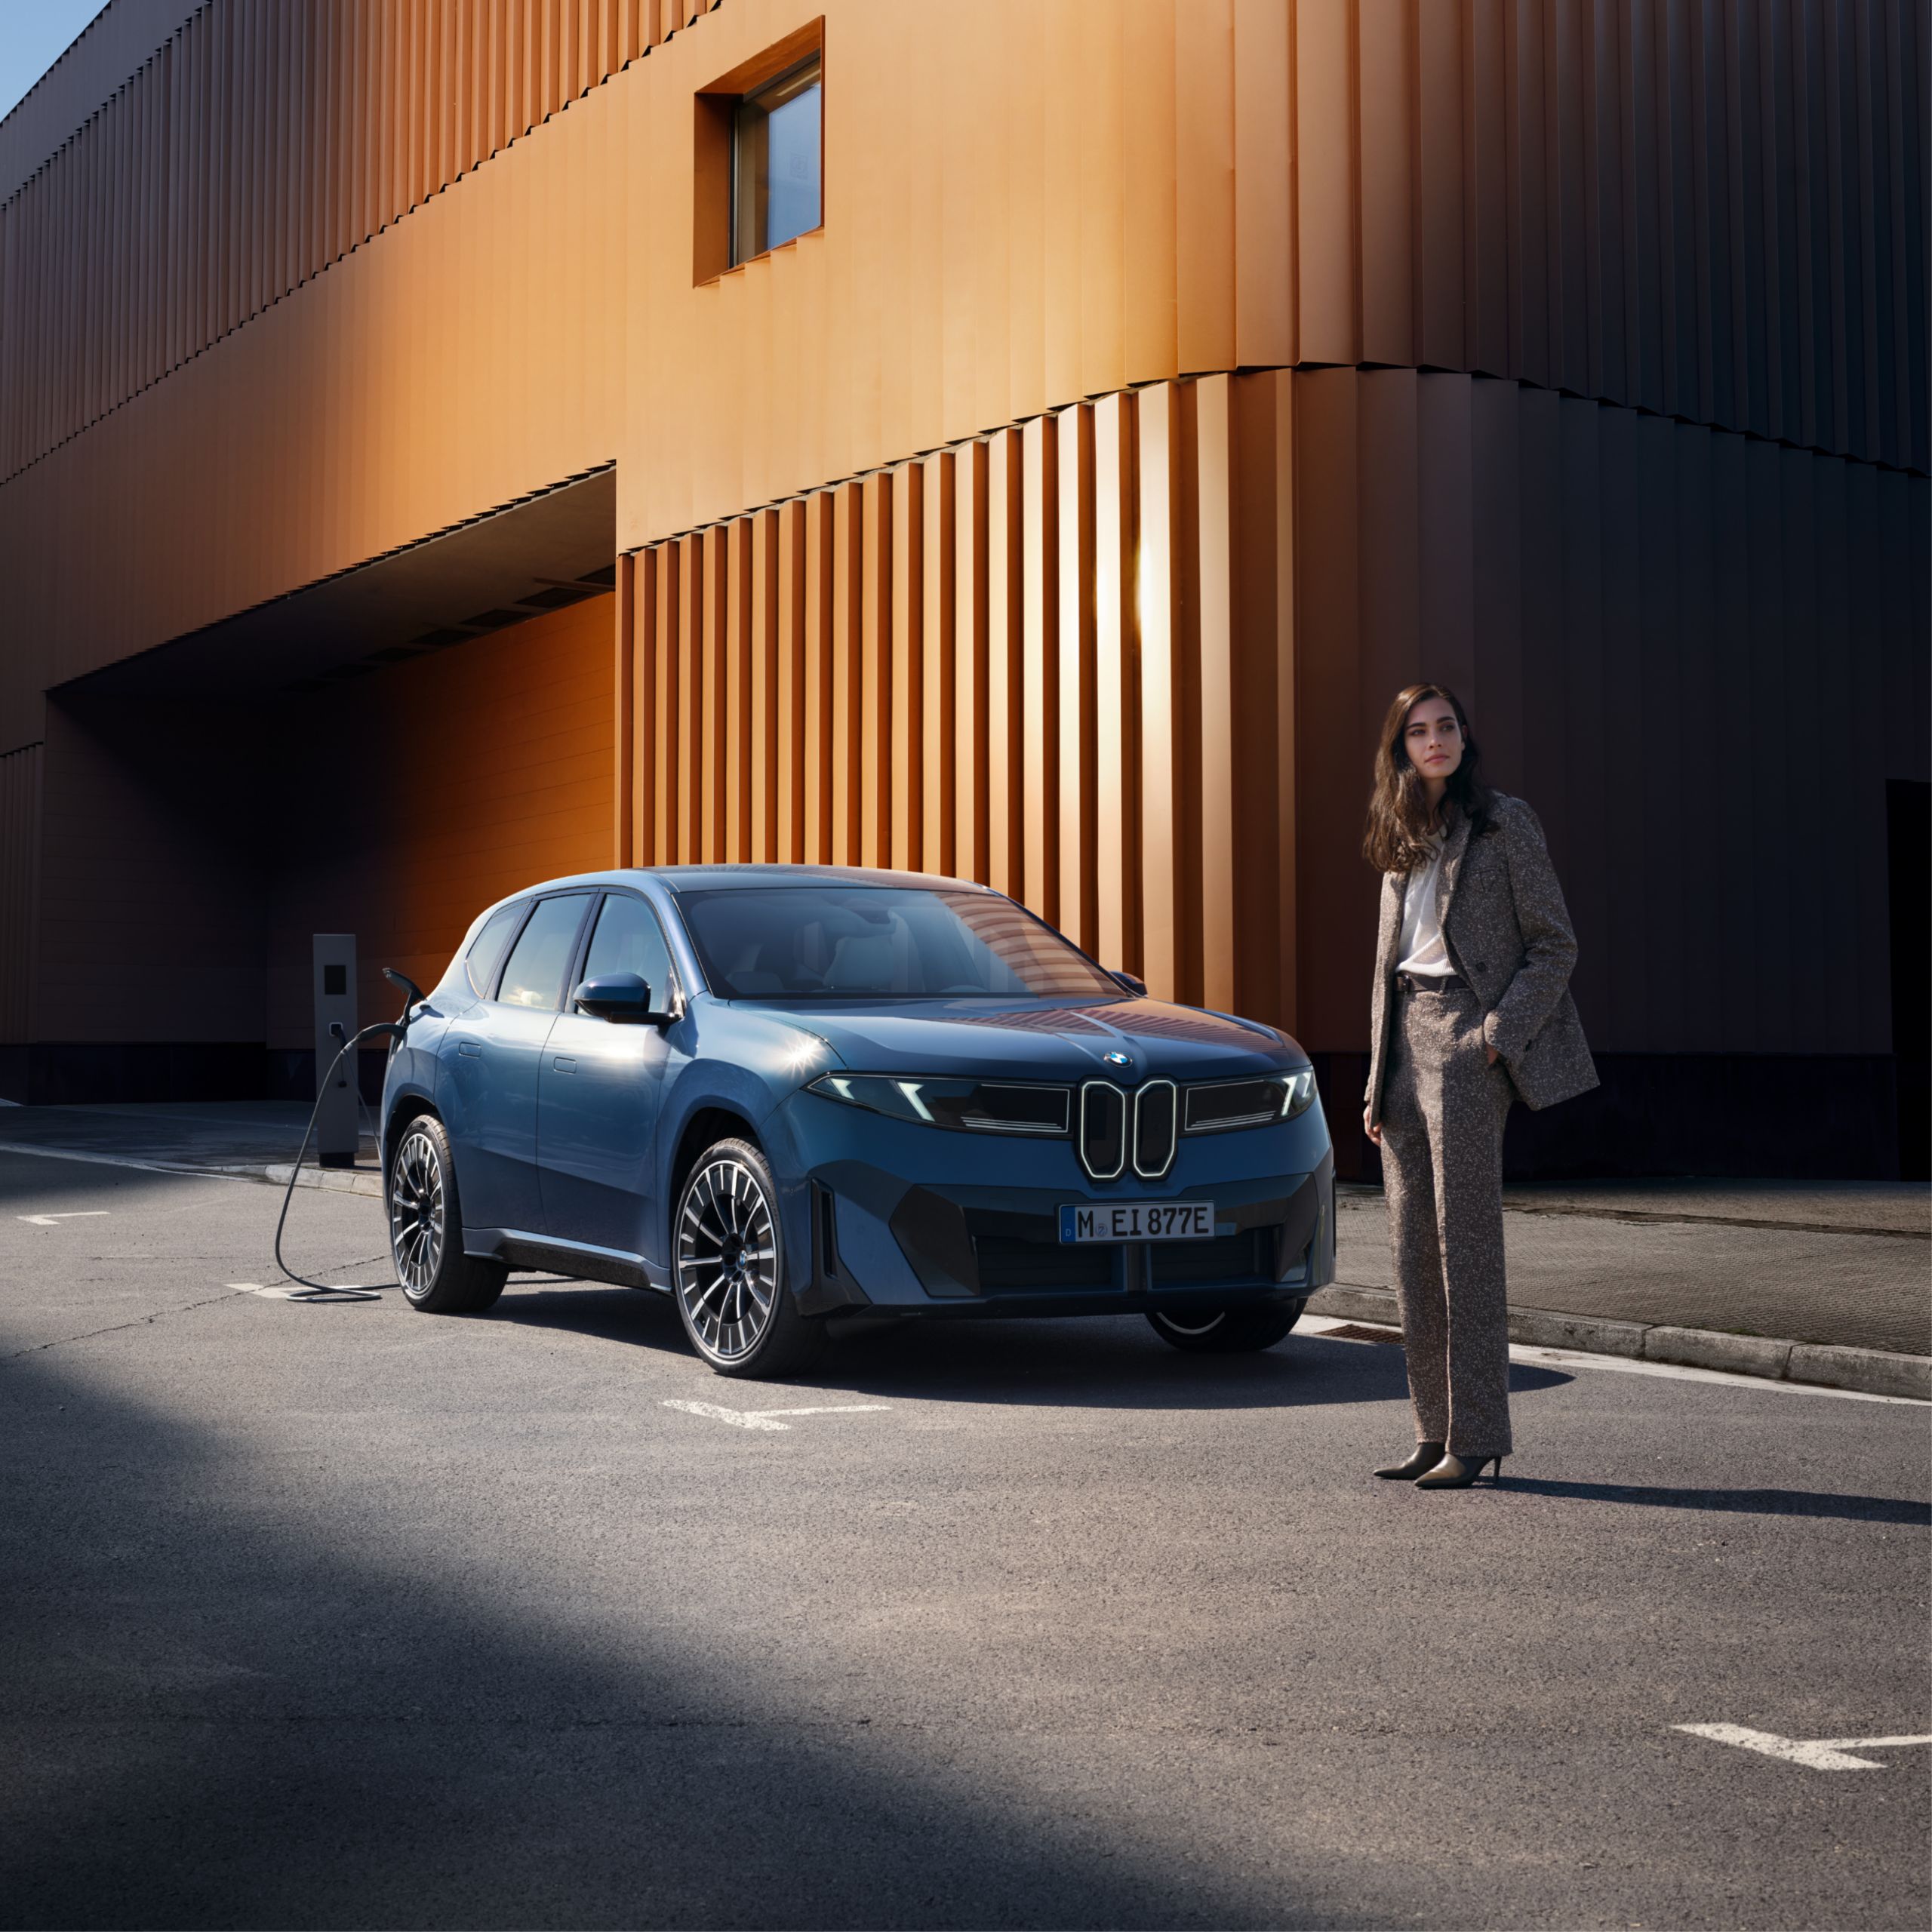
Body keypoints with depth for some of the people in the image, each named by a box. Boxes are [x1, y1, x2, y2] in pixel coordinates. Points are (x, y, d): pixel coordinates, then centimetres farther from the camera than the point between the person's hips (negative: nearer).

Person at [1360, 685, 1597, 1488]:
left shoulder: (1505, 822, 0)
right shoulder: (1401, 842, 17)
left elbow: (1555, 945, -3)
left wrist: (1499, 1031, -15)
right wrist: (1377, 1081, 13)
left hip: (1468, 1035, -6)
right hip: (1404, 1033, 7)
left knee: (1464, 1239, -9)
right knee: (1412, 1247, 5)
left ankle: (1476, 1437, -5)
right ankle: (1436, 1433, 10)